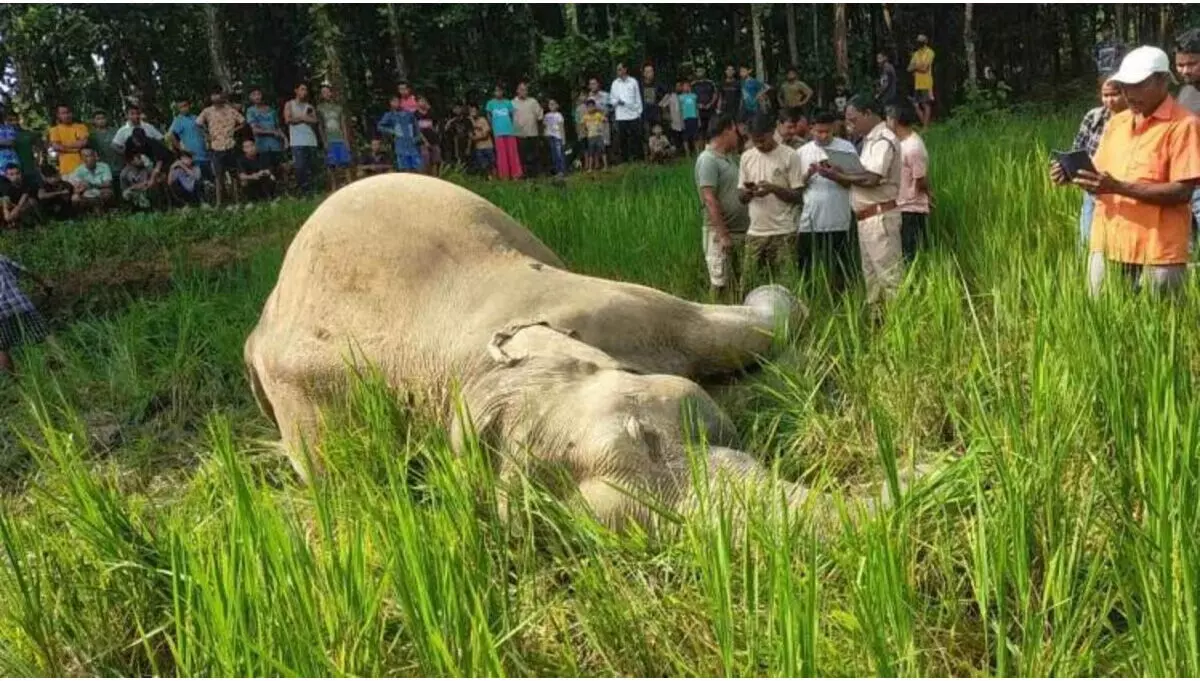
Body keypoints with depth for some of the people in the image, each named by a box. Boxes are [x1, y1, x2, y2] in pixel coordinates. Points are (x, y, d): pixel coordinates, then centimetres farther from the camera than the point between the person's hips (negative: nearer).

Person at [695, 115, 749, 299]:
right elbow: (710, 199, -19)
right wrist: (723, 235, -21)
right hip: (720, 232, -9)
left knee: (740, 284, 12)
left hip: (740, 230, 9)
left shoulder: (730, 157, 14)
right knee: (721, 285, -4)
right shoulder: (708, 160, -13)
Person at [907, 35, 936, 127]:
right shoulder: (916, 53, 15)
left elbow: (924, 68, -13)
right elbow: (909, 68, 8)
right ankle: (924, 124, 15)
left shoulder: (929, 52, -5)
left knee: (926, 105, -4)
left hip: (926, 83, -7)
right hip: (917, 84, 7)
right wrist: (918, 67, -9)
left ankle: (925, 127, -2)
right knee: (916, 105, 5)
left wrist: (915, 67, 1)